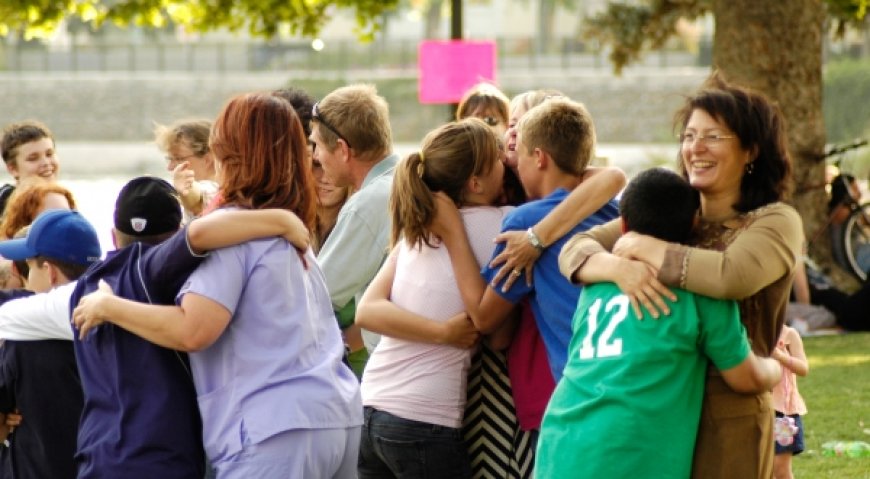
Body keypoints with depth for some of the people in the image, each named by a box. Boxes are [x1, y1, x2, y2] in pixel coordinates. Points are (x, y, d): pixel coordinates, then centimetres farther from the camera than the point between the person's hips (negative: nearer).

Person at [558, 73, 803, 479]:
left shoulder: (776, 222, -4)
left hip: (728, 414, -5)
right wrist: (618, 267, -22)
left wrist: (639, 246, -14)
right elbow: (574, 251, 2)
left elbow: (731, 277, -25)